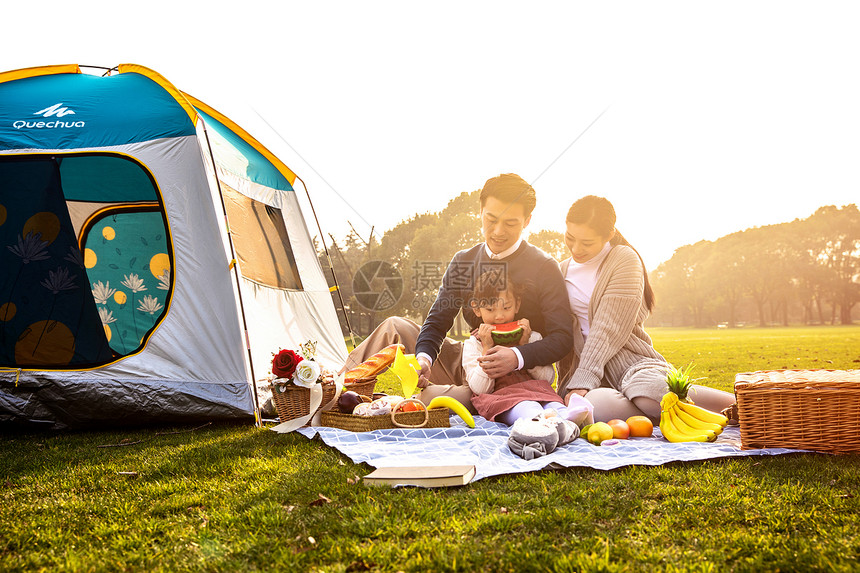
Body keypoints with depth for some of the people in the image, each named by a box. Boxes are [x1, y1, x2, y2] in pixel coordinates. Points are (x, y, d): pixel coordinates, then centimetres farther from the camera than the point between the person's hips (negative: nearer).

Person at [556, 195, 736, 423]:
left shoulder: (625, 259, 2)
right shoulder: (561, 272, 18)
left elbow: (609, 329, -9)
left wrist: (582, 381, -19)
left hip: (632, 363, -3)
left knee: (647, 389, -41)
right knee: (595, 404, -37)